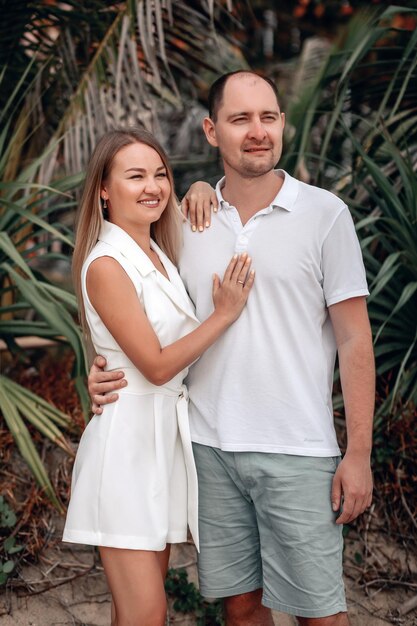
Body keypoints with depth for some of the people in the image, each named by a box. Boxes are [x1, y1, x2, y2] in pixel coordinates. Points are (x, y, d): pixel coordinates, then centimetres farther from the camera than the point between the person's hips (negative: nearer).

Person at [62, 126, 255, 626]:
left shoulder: (159, 254, 10)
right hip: (127, 440, -8)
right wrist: (225, 314, -12)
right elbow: (156, 365, -15)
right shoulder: (106, 265, -15)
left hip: (166, 435, 8)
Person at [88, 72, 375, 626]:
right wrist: (108, 371, -2)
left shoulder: (325, 214, -2)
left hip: (296, 451, -3)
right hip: (210, 447, 3)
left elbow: (354, 339, -3)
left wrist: (358, 454, -7)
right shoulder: (188, 222, 8)